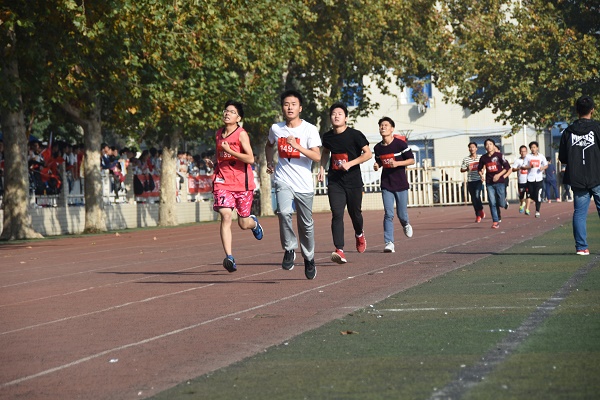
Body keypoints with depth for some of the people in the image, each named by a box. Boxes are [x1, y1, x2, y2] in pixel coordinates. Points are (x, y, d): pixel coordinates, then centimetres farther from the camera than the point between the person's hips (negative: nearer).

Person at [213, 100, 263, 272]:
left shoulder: (241, 134, -9)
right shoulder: (219, 133, 10)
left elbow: (250, 158, -18)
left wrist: (229, 151, -22)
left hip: (242, 183, -3)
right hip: (223, 182, 3)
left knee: (243, 223, 7)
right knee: (226, 216, -18)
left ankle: (253, 222, 47)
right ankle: (229, 257, -22)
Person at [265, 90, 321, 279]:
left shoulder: (310, 129, -7)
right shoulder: (276, 129, 4)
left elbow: (317, 156, -16)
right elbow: (269, 145, 28)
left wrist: (297, 146, -26)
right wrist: (269, 162, 18)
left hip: (304, 184, -1)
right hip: (283, 180, 1)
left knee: (306, 224, 8)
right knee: (284, 212, -26)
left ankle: (309, 258, 29)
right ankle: (289, 249, -8)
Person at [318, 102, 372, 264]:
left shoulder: (355, 135, -8)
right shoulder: (328, 136, 4)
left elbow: (368, 153, -9)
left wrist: (350, 164, -19)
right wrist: (322, 167, 11)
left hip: (353, 180, -2)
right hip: (335, 181, 2)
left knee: (355, 212, 10)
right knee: (337, 214, -12)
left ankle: (359, 234, 45)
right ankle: (339, 250, -20)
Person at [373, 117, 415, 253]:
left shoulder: (400, 144, -9)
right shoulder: (378, 148, 5)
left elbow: (411, 160, -5)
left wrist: (397, 163, -19)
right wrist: (377, 166, -3)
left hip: (401, 185, -2)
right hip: (386, 185, 2)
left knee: (401, 214, 5)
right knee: (388, 214, -8)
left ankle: (406, 224, 41)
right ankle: (389, 243, -10)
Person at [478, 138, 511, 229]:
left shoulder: (499, 155, -5)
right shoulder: (483, 158, 6)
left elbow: (507, 167, -5)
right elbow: (479, 168, 20)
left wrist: (499, 175, -13)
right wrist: (481, 174, 0)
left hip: (500, 182, -3)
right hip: (489, 183, 3)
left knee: (501, 203, -5)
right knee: (492, 203, -4)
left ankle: (505, 199, 31)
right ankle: (495, 221, 1)